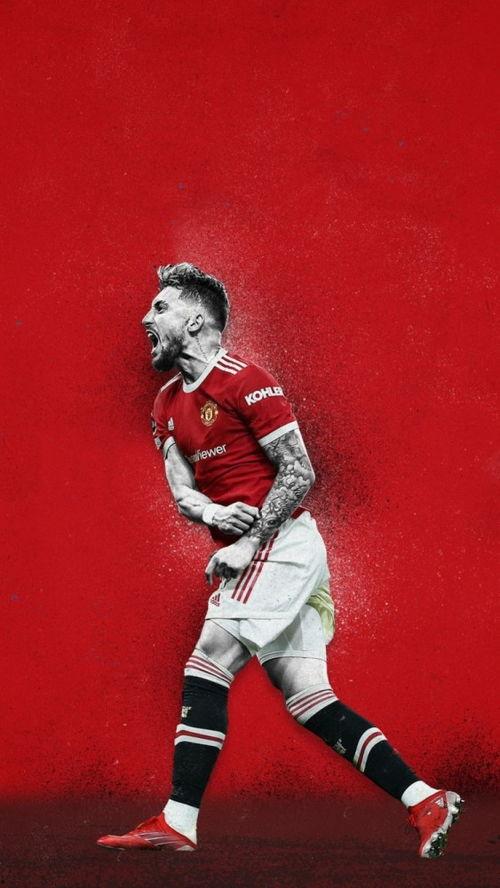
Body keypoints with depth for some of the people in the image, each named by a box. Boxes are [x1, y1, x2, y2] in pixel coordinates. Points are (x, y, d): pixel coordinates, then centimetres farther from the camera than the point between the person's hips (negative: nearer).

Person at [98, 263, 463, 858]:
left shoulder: (246, 382, -10)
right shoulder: (168, 403, 16)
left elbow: (300, 474, -12)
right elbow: (180, 488, 11)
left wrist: (248, 544, -16)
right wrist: (211, 513, -11)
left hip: (281, 543, -9)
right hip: (264, 558, 9)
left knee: (207, 665, -14)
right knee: (308, 700, 4)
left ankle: (177, 824, -13)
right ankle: (426, 802, 4)